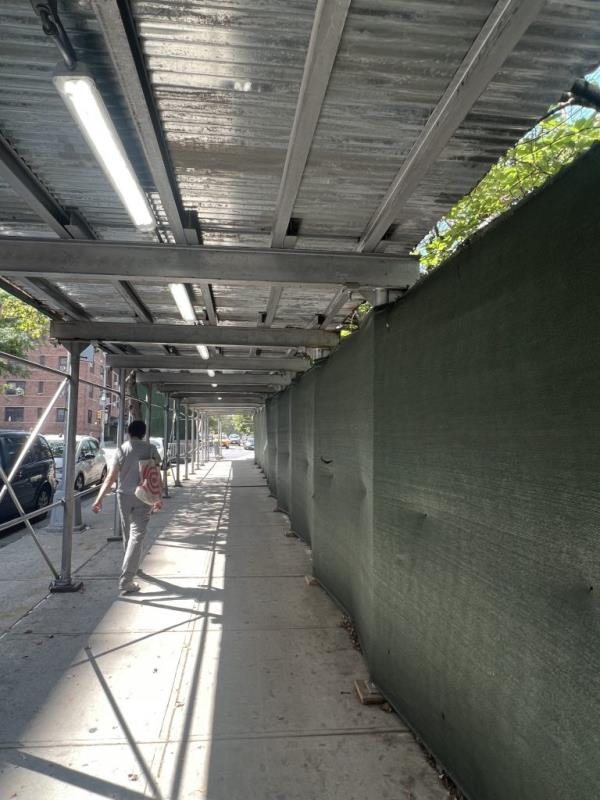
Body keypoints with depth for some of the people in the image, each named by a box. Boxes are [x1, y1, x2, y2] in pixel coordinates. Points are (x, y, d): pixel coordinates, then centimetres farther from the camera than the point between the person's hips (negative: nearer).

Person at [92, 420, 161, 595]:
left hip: (124, 495, 2)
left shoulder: (121, 450, -2)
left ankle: (131, 568, 39)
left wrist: (99, 499, -7)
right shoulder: (150, 449, -4)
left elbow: (111, 477, -8)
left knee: (127, 534, 20)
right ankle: (125, 581, -11)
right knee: (136, 536, -4)